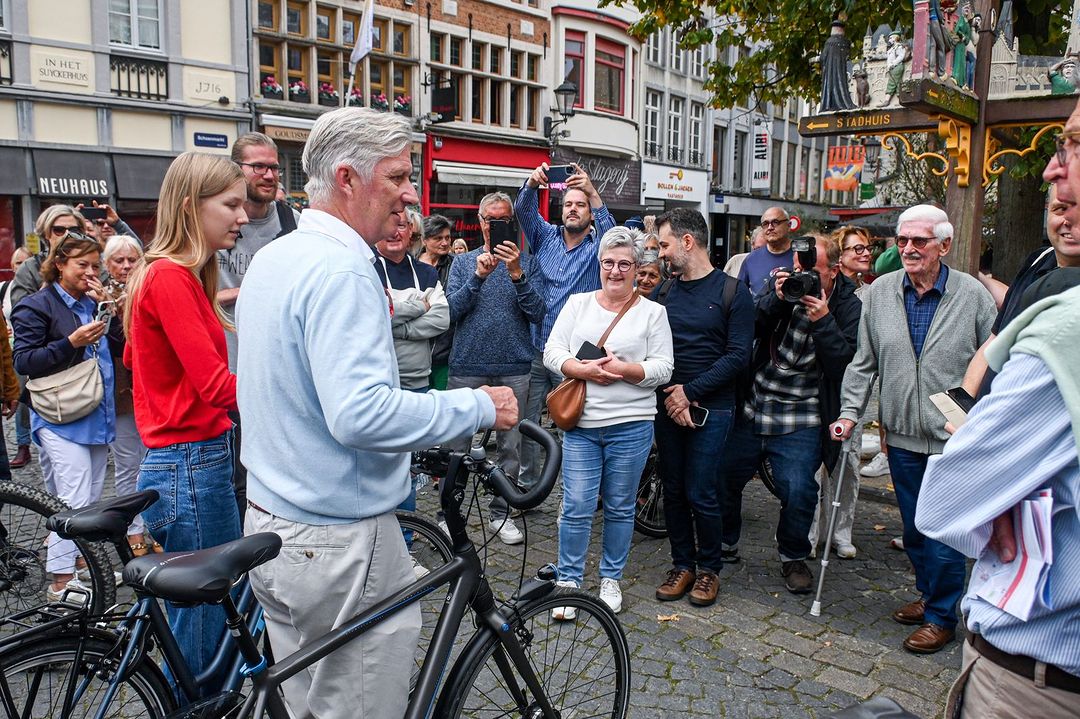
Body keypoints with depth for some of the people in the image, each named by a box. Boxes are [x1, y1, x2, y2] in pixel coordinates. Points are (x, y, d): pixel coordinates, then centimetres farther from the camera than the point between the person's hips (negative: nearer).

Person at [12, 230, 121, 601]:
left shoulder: (91, 304, 15)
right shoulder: (36, 306, -5)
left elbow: (121, 342, 7)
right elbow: (24, 362, -11)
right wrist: (71, 342, -23)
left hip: (96, 417, 7)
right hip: (61, 419, -7)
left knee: (91, 500, 14)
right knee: (74, 501, -10)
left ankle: (79, 563, 29)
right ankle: (61, 581, -3)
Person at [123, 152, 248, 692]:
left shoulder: (170, 275, 14)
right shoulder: (171, 277, -17)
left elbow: (133, 357, 25)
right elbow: (217, 385, -25)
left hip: (186, 463, 10)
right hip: (192, 469, -10)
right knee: (203, 631, 2)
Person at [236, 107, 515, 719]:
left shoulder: (272, 257, 10)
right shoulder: (342, 271, -22)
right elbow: (361, 413, -31)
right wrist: (479, 407, -21)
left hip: (273, 522, 10)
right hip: (338, 541, -10)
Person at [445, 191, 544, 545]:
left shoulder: (527, 262, 5)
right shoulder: (463, 261, 8)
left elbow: (537, 313, -6)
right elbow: (452, 310, -4)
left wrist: (517, 274, -18)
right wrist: (479, 275, -17)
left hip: (513, 369, 0)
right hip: (467, 366, 0)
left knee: (511, 444, 8)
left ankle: (500, 512, 22)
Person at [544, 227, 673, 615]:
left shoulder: (652, 312, 5)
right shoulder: (577, 303, 9)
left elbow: (663, 368, -2)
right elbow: (552, 351, 2)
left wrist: (623, 370, -17)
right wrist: (584, 370, -15)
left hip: (631, 426, 0)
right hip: (581, 425, 1)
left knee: (620, 507, 11)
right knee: (576, 508, -1)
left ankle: (611, 578, 28)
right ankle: (568, 581, 16)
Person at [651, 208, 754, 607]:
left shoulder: (732, 292, -3)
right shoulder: (663, 293, 9)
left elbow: (738, 354, -9)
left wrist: (690, 391, -14)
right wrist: (671, 396, -10)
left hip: (711, 408, -4)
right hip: (668, 405, 4)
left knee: (701, 494, -2)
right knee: (673, 491, 9)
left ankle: (709, 567, 18)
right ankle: (682, 564, 24)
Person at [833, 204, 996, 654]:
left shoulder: (973, 295, -6)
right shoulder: (880, 292, 2)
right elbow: (863, 362, 7)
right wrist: (850, 412, -1)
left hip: (954, 437, -4)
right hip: (902, 435, 4)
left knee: (944, 532, 1)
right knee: (913, 528, 17)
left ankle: (941, 617, 19)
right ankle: (928, 595, 38)